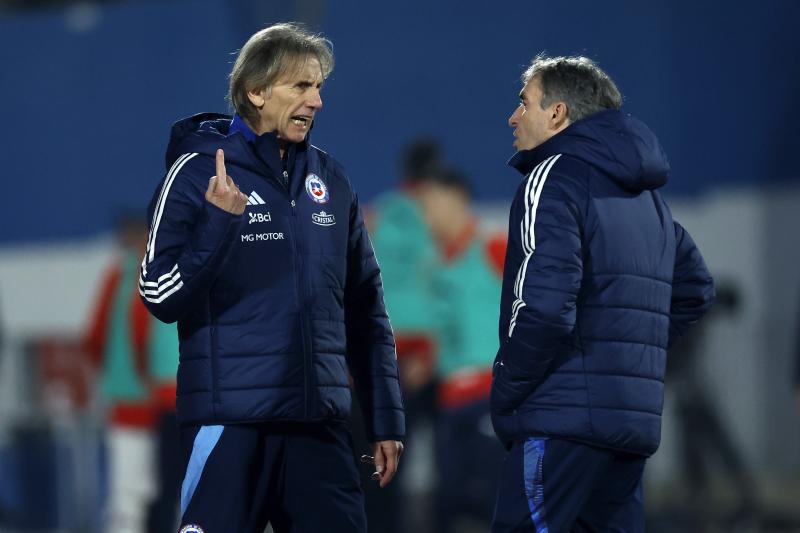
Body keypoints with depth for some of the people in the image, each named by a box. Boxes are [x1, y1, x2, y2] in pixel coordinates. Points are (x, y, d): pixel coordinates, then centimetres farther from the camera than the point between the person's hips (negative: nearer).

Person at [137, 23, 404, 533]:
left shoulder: (331, 181, 12)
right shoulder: (197, 170, -3)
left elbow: (365, 313, 17)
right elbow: (162, 297, -8)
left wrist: (386, 419, 14)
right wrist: (220, 222, -21)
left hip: (321, 423, 5)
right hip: (230, 420, -5)